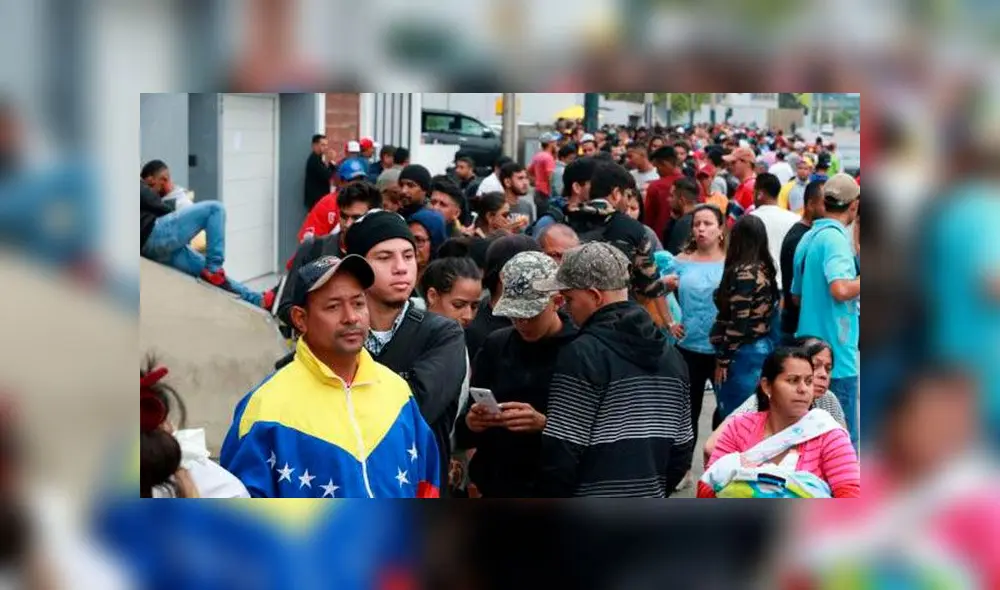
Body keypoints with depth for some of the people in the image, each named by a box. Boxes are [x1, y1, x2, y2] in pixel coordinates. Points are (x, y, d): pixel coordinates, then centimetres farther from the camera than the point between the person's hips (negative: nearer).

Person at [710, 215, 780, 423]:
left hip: (743, 353, -9)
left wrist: (722, 360, -13)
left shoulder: (743, 273, -16)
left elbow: (738, 323, -19)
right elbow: (769, 314, 12)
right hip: (763, 348, 9)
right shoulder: (765, 269, 9)